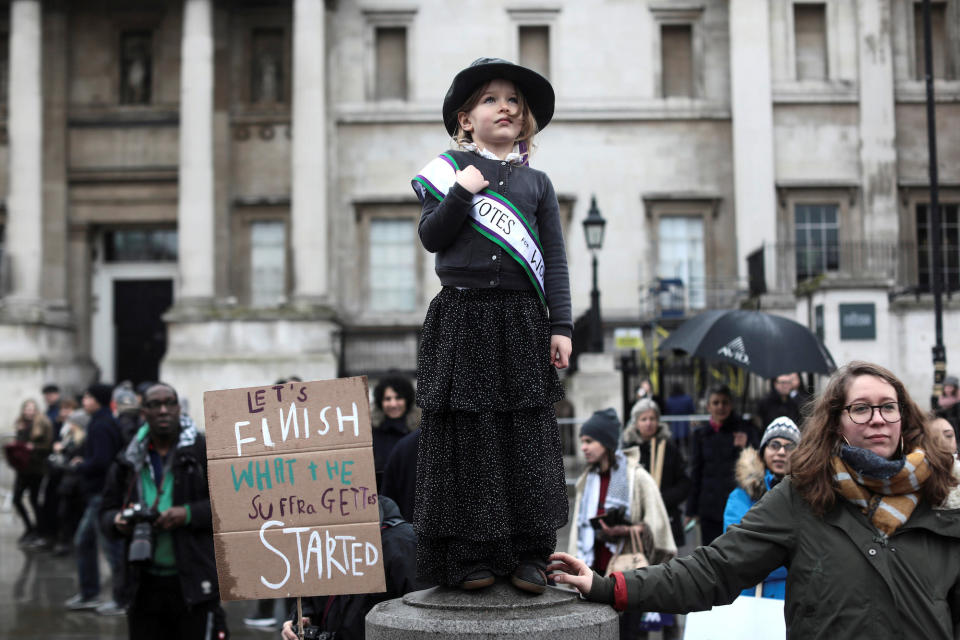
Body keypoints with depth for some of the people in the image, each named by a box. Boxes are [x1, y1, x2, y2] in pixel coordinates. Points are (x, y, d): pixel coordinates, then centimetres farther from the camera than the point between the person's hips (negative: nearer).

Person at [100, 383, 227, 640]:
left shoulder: (203, 450, -1)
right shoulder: (129, 460, 12)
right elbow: (106, 511, 16)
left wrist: (189, 514, -16)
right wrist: (117, 521, -7)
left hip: (193, 582, -4)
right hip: (144, 584, 4)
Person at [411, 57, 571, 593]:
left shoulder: (537, 182, 12)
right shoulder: (449, 169, 8)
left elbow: (555, 261, 8)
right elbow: (432, 237, -1)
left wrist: (560, 327, 0)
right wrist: (461, 193, -13)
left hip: (522, 320, 2)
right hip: (462, 319, -1)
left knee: (527, 435, 1)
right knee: (466, 433, -2)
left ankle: (529, 553, 8)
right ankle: (470, 554, 4)